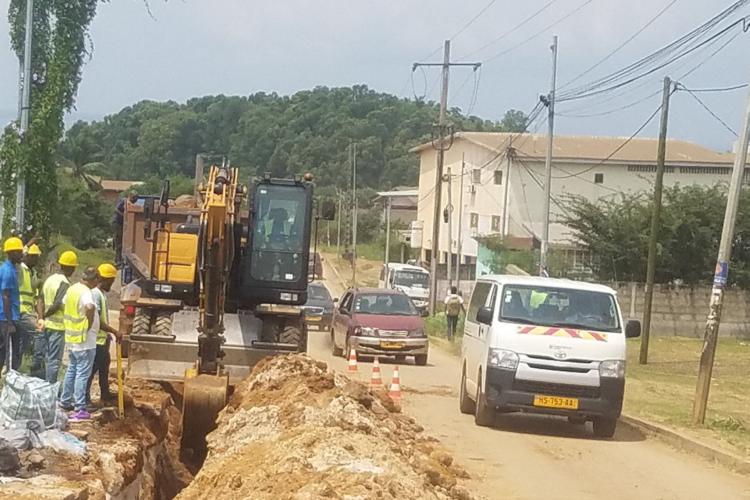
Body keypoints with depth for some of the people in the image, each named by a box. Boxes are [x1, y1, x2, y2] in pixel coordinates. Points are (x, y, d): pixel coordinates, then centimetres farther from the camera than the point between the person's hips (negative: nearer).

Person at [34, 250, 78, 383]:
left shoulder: (50, 279, 10)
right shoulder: (65, 283, -15)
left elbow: (41, 300, 3)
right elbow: (57, 305, -20)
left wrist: (41, 318, -7)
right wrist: (45, 315, -4)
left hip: (46, 325, 8)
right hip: (57, 327, -8)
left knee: (43, 357, 16)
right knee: (54, 360, -2)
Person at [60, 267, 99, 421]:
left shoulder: (72, 289, 7)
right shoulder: (86, 292, -20)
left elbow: (64, 304, 23)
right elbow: (90, 307, -40)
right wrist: (90, 324, -23)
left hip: (71, 338, 8)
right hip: (85, 340, -8)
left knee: (71, 370, 20)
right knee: (82, 374, -4)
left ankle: (65, 401, 29)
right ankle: (80, 409, -3)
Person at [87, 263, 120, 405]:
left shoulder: (102, 293, 10)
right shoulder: (95, 294, -21)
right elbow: (95, 320, -25)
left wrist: (109, 334, 22)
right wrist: (114, 331, -23)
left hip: (103, 338, 11)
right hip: (97, 339, -11)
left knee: (104, 366, 22)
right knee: (92, 368, -5)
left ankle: (105, 395, 35)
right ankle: (85, 399, 1)